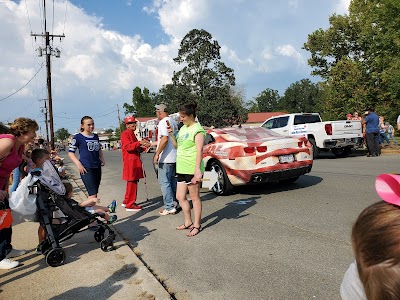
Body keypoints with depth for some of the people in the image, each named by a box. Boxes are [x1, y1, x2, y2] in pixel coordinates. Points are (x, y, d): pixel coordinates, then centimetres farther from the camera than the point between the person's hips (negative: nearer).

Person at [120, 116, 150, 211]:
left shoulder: (132, 134, 22)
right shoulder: (125, 134, -8)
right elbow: (128, 147, -21)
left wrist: (142, 146, 5)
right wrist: (139, 143, -27)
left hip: (135, 161, 10)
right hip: (130, 161, -10)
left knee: (133, 181, 15)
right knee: (132, 182, -8)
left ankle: (126, 201, 27)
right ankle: (130, 205, -3)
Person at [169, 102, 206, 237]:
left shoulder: (197, 129, -10)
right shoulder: (183, 128, 16)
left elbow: (199, 150, -18)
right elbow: (177, 145, 22)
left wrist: (197, 169, -26)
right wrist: (171, 134, 6)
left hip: (192, 169, -9)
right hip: (181, 169, 9)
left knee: (194, 197, 1)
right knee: (180, 197, 13)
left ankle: (197, 225, 13)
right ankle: (188, 222, 28)